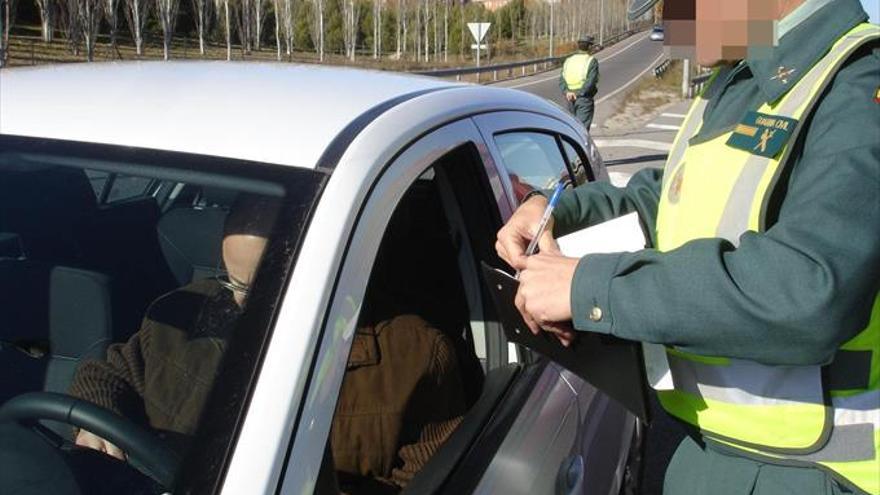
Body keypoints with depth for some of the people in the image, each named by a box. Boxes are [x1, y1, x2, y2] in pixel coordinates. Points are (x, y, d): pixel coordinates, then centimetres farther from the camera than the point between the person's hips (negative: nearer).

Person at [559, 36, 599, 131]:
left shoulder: (568, 60, 11)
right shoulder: (591, 61, -4)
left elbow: (562, 80, 0)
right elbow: (591, 81, -16)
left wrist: (567, 92, -12)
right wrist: (579, 94, -14)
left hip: (570, 99, 5)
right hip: (584, 99, -5)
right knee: (583, 126, -7)